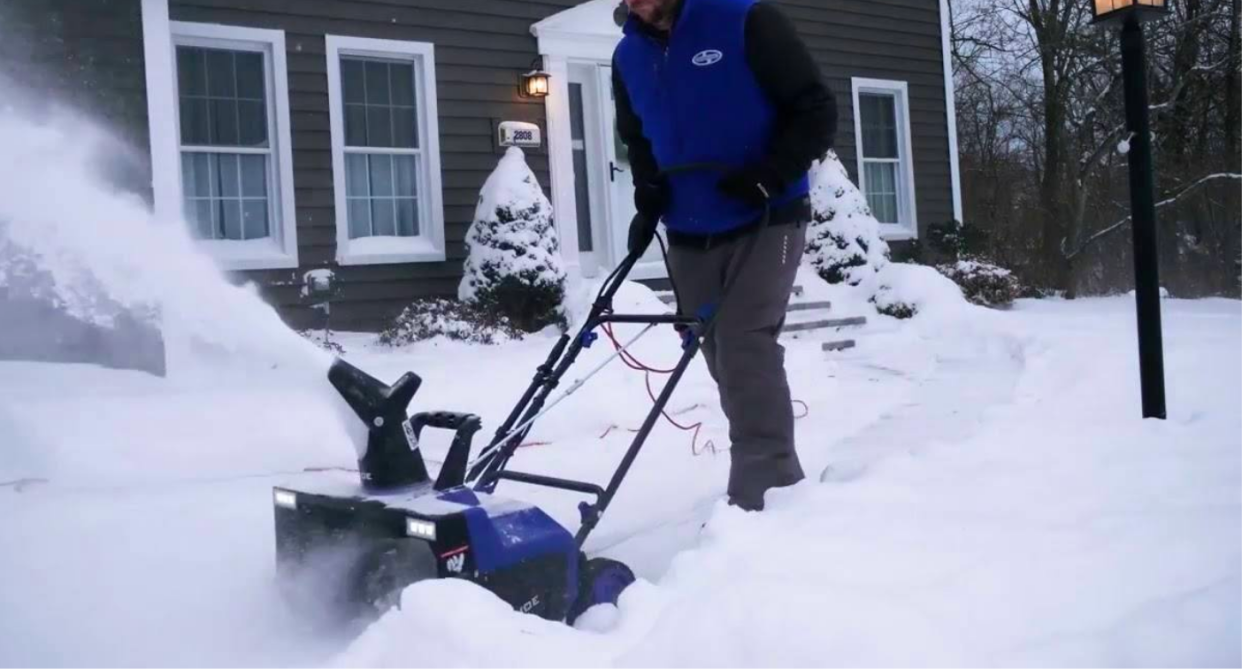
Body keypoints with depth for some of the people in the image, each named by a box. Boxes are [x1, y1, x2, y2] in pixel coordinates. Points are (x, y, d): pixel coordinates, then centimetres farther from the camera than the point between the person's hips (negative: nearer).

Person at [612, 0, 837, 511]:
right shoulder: (628, 56, 6)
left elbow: (817, 111, -10)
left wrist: (768, 178, -22)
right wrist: (648, 201, 3)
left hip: (765, 224, -6)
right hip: (689, 238, 6)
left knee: (746, 345, -17)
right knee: (724, 356, 9)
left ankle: (764, 495, -12)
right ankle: (773, 479, 23)